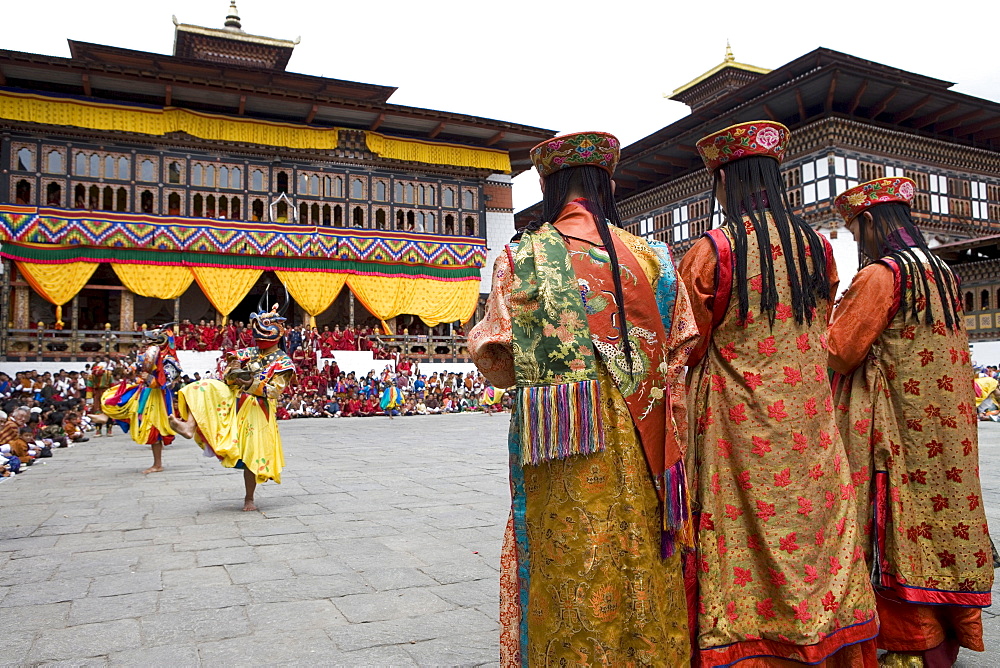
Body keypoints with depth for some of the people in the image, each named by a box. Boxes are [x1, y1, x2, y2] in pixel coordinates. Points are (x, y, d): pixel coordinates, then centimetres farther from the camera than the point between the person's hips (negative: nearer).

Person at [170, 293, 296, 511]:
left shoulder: (282, 362, -1)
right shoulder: (246, 353, 12)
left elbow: (275, 391, -11)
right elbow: (227, 377, 8)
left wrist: (254, 384, -24)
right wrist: (232, 373, -16)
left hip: (257, 410, -4)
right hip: (232, 398, 4)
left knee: (253, 455, -3)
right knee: (203, 390, -20)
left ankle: (249, 499, 12)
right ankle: (190, 426, -42)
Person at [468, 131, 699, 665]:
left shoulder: (521, 257, -5)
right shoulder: (650, 256, 3)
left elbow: (495, 360, -6)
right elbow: (680, 352, 4)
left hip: (561, 448, -2)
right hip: (638, 447, 3)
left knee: (570, 569, 9)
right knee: (641, 561, 16)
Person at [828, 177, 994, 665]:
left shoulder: (880, 275, -14)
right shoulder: (942, 274, 12)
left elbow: (838, 351, -13)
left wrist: (825, 321, 5)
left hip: (899, 425, -8)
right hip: (947, 424, 8)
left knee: (903, 524, 0)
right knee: (941, 506, 13)